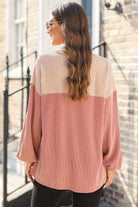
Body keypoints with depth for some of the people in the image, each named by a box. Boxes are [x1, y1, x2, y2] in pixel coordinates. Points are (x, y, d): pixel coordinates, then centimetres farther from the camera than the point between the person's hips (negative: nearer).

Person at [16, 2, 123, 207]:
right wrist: (111, 163, 5)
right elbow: (109, 119, -4)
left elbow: (34, 114, -4)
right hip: (90, 166, 1)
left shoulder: (44, 63, -8)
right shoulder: (103, 67, -7)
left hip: (51, 162, 0)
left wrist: (29, 155, 7)